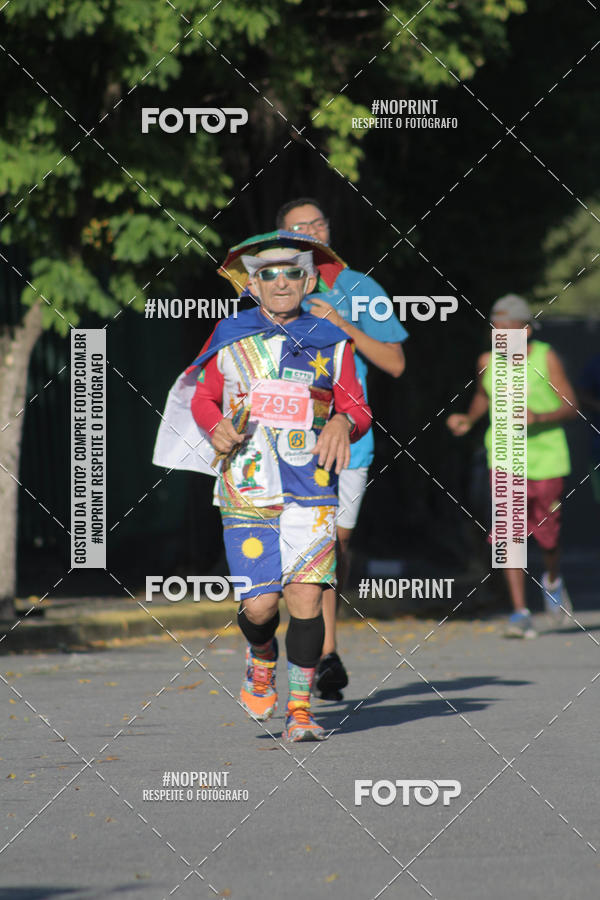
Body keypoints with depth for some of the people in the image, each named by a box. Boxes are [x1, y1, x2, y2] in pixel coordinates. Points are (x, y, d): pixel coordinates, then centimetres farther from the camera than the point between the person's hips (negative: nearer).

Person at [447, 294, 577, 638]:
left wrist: (540, 417, -23)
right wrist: (469, 418, 4)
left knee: (547, 535, 7)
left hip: (546, 458, -1)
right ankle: (520, 613, -11)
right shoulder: (488, 362, 1)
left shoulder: (546, 358, -8)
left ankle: (553, 580, 42)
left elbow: (571, 407, -6)